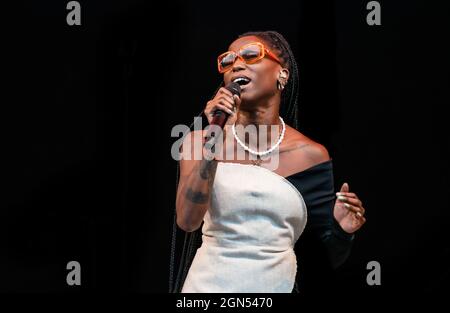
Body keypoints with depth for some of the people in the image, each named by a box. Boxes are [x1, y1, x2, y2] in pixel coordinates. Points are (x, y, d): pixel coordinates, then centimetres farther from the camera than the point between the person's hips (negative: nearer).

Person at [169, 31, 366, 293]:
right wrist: (214, 139, -21)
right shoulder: (201, 139, -3)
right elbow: (187, 220, -17)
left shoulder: (311, 155, -3)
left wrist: (343, 232, -18)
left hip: (277, 285, 1)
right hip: (208, 284, 0)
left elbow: (329, 257, 3)